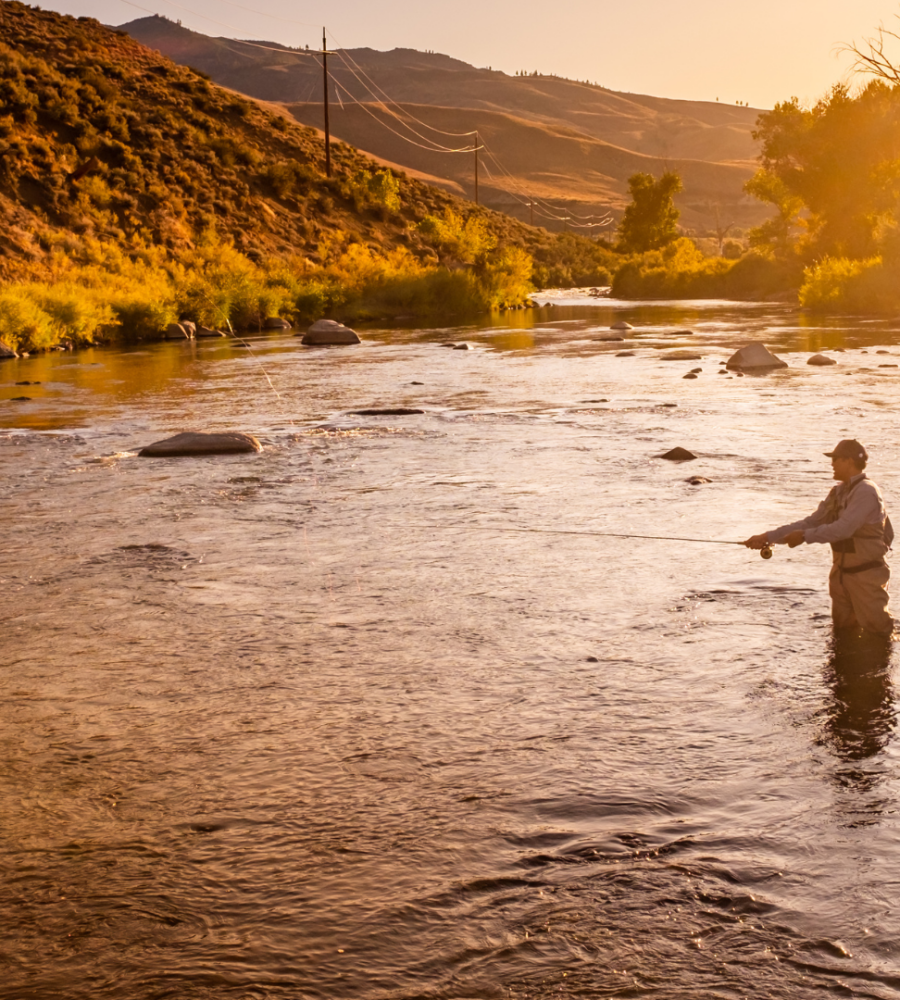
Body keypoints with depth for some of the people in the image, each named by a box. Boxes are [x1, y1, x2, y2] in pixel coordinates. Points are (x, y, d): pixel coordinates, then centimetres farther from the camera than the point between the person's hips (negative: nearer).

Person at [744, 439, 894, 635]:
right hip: (842, 572, 8)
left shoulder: (866, 492, -19)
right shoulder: (838, 492, 8)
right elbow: (811, 523, 6)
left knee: (876, 627, -2)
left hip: (866, 573, -8)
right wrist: (768, 537, 0)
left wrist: (804, 536, -20)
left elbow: (843, 529, -27)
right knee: (842, 627, 14)